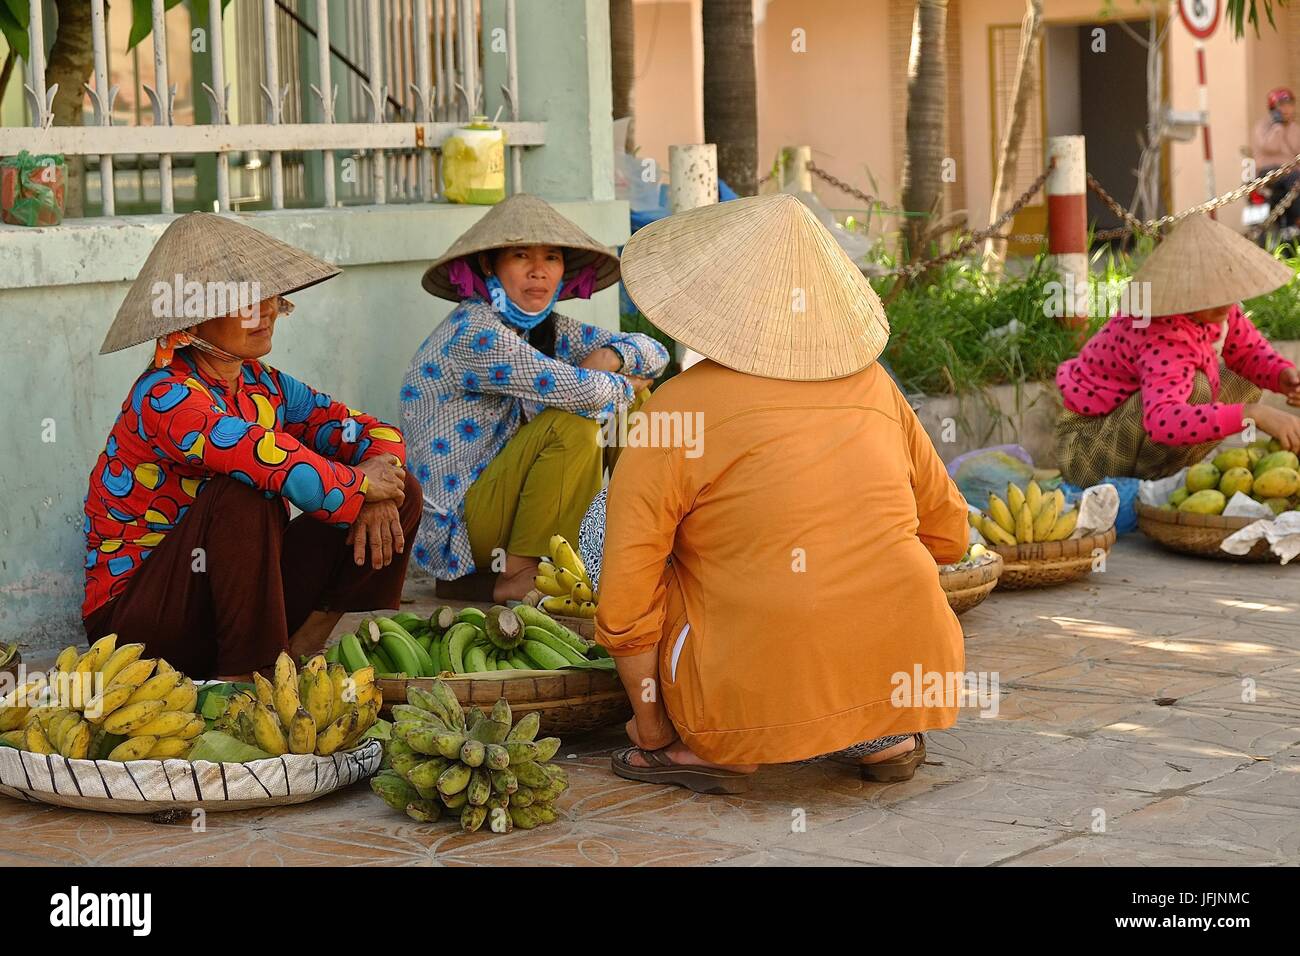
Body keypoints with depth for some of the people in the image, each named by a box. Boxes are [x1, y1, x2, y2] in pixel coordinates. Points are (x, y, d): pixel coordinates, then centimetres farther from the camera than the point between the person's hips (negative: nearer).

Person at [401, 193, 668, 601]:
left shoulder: (545, 327, 6)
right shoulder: (473, 333, -20)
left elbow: (654, 353, 8)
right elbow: (581, 392, -28)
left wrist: (609, 357, -14)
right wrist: (625, 387, -6)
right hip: (456, 529, -9)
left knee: (629, 407, 4)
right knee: (571, 423, -26)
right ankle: (518, 575, -18)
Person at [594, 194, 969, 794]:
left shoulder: (674, 413, -6)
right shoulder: (871, 384, 6)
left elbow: (624, 605, -7)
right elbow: (948, 534, 16)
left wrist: (651, 734, 7)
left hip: (761, 708, -4)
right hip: (904, 674, 4)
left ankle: (703, 748, 6)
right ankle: (883, 735, 17)